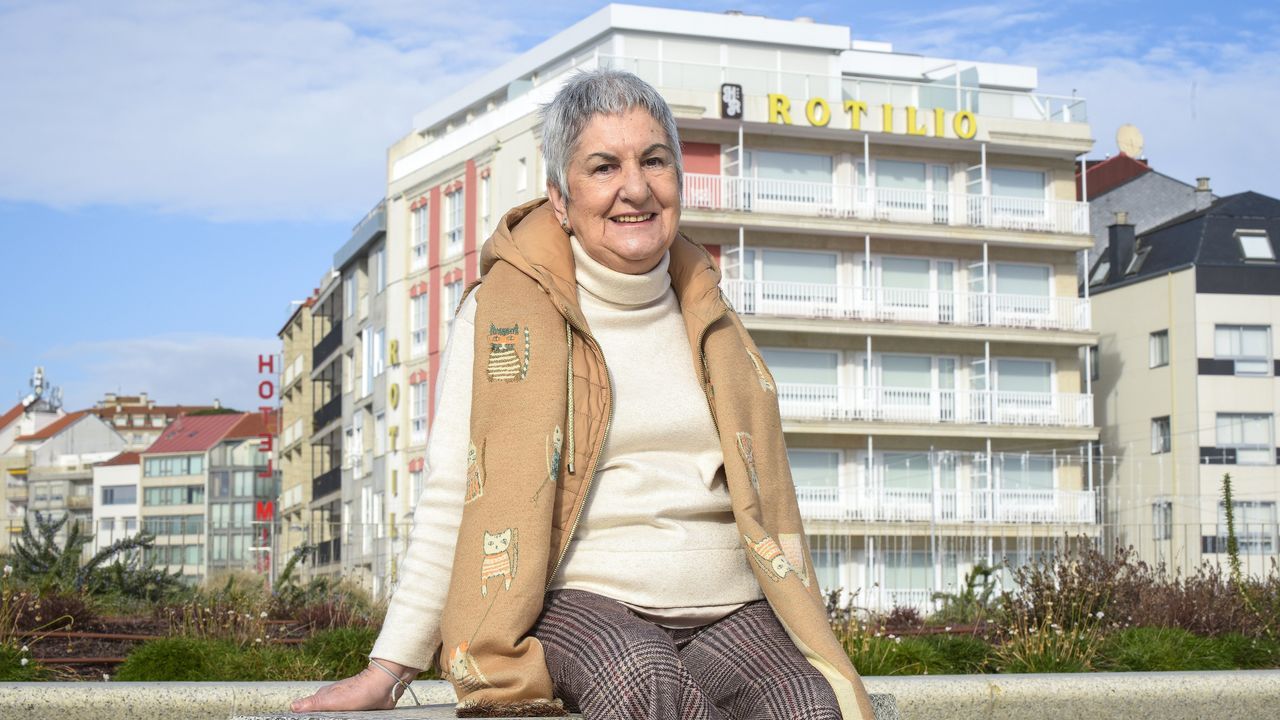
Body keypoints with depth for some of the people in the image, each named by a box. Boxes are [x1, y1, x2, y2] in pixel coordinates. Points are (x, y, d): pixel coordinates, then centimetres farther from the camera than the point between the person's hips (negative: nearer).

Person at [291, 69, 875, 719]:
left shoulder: (708, 320, 17)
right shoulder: (502, 313, 1)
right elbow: (451, 501, 0)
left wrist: (811, 648, 16)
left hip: (728, 612, 4)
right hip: (580, 600, -3)